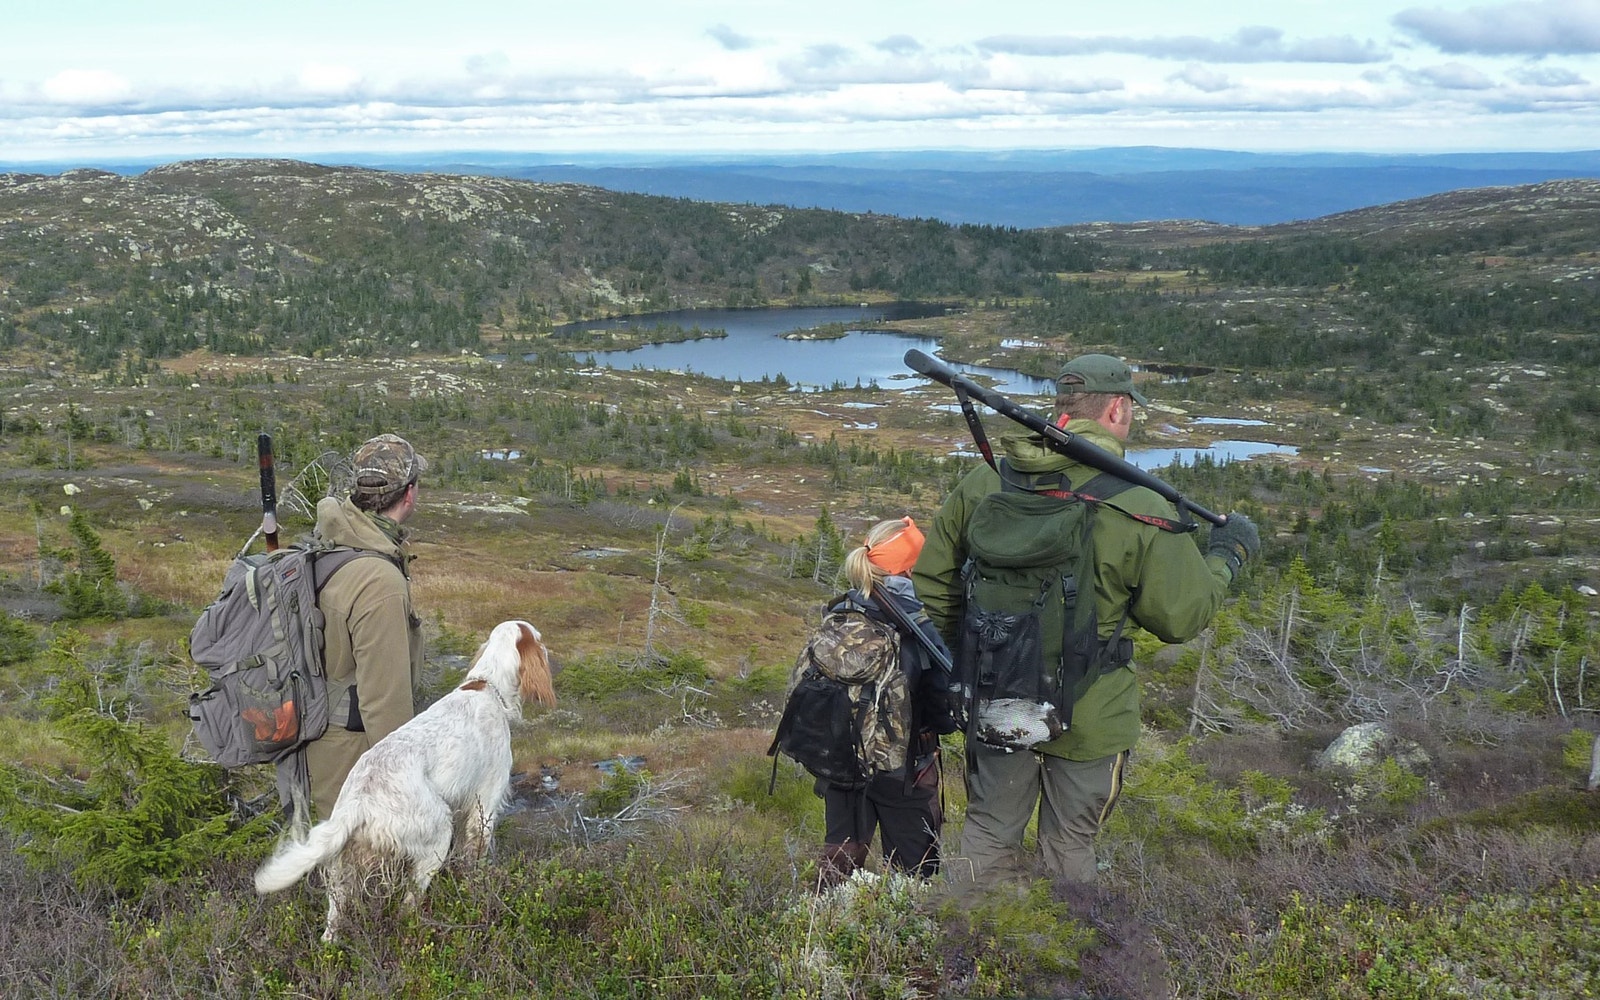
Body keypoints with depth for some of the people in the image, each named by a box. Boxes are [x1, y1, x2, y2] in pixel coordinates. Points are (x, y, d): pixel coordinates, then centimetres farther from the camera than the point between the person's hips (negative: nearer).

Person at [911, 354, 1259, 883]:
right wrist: (1226, 555, 9)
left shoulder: (981, 485, -6)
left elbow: (931, 579, 3)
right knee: (1070, 849, 16)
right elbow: (1182, 617, -9)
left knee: (989, 836, 20)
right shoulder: (1141, 512, -17)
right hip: (1086, 720, -3)